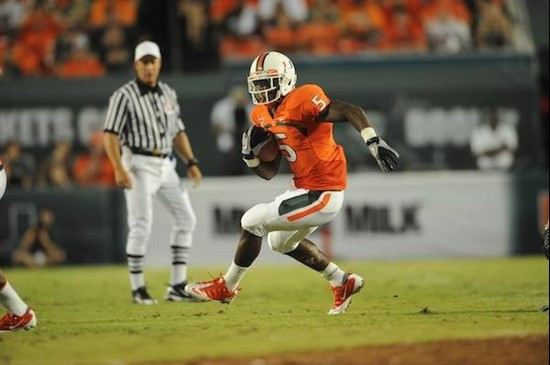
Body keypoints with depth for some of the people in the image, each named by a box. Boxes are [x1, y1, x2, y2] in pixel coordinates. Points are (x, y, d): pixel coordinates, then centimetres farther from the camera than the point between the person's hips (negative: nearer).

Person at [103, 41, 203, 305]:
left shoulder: (168, 94, 11)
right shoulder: (124, 96, -9)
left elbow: (177, 132, 19)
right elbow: (110, 135, -14)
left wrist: (191, 162, 8)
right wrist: (119, 169, -25)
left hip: (166, 165, 7)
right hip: (139, 166, -7)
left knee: (185, 219, 5)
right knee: (141, 226, -11)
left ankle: (178, 286, 10)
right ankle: (138, 288, -1)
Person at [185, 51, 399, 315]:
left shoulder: (302, 101, -18)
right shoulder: (264, 116, 9)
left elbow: (352, 112, -26)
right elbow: (269, 172, 13)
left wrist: (374, 142, -37)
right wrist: (250, 152, -4)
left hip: (320, 195, -11)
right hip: (306, 189, 11)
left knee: (252, 222, -7)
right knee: (281, 242, 30)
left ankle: (226, 287, 12)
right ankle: (343, 283, 37)